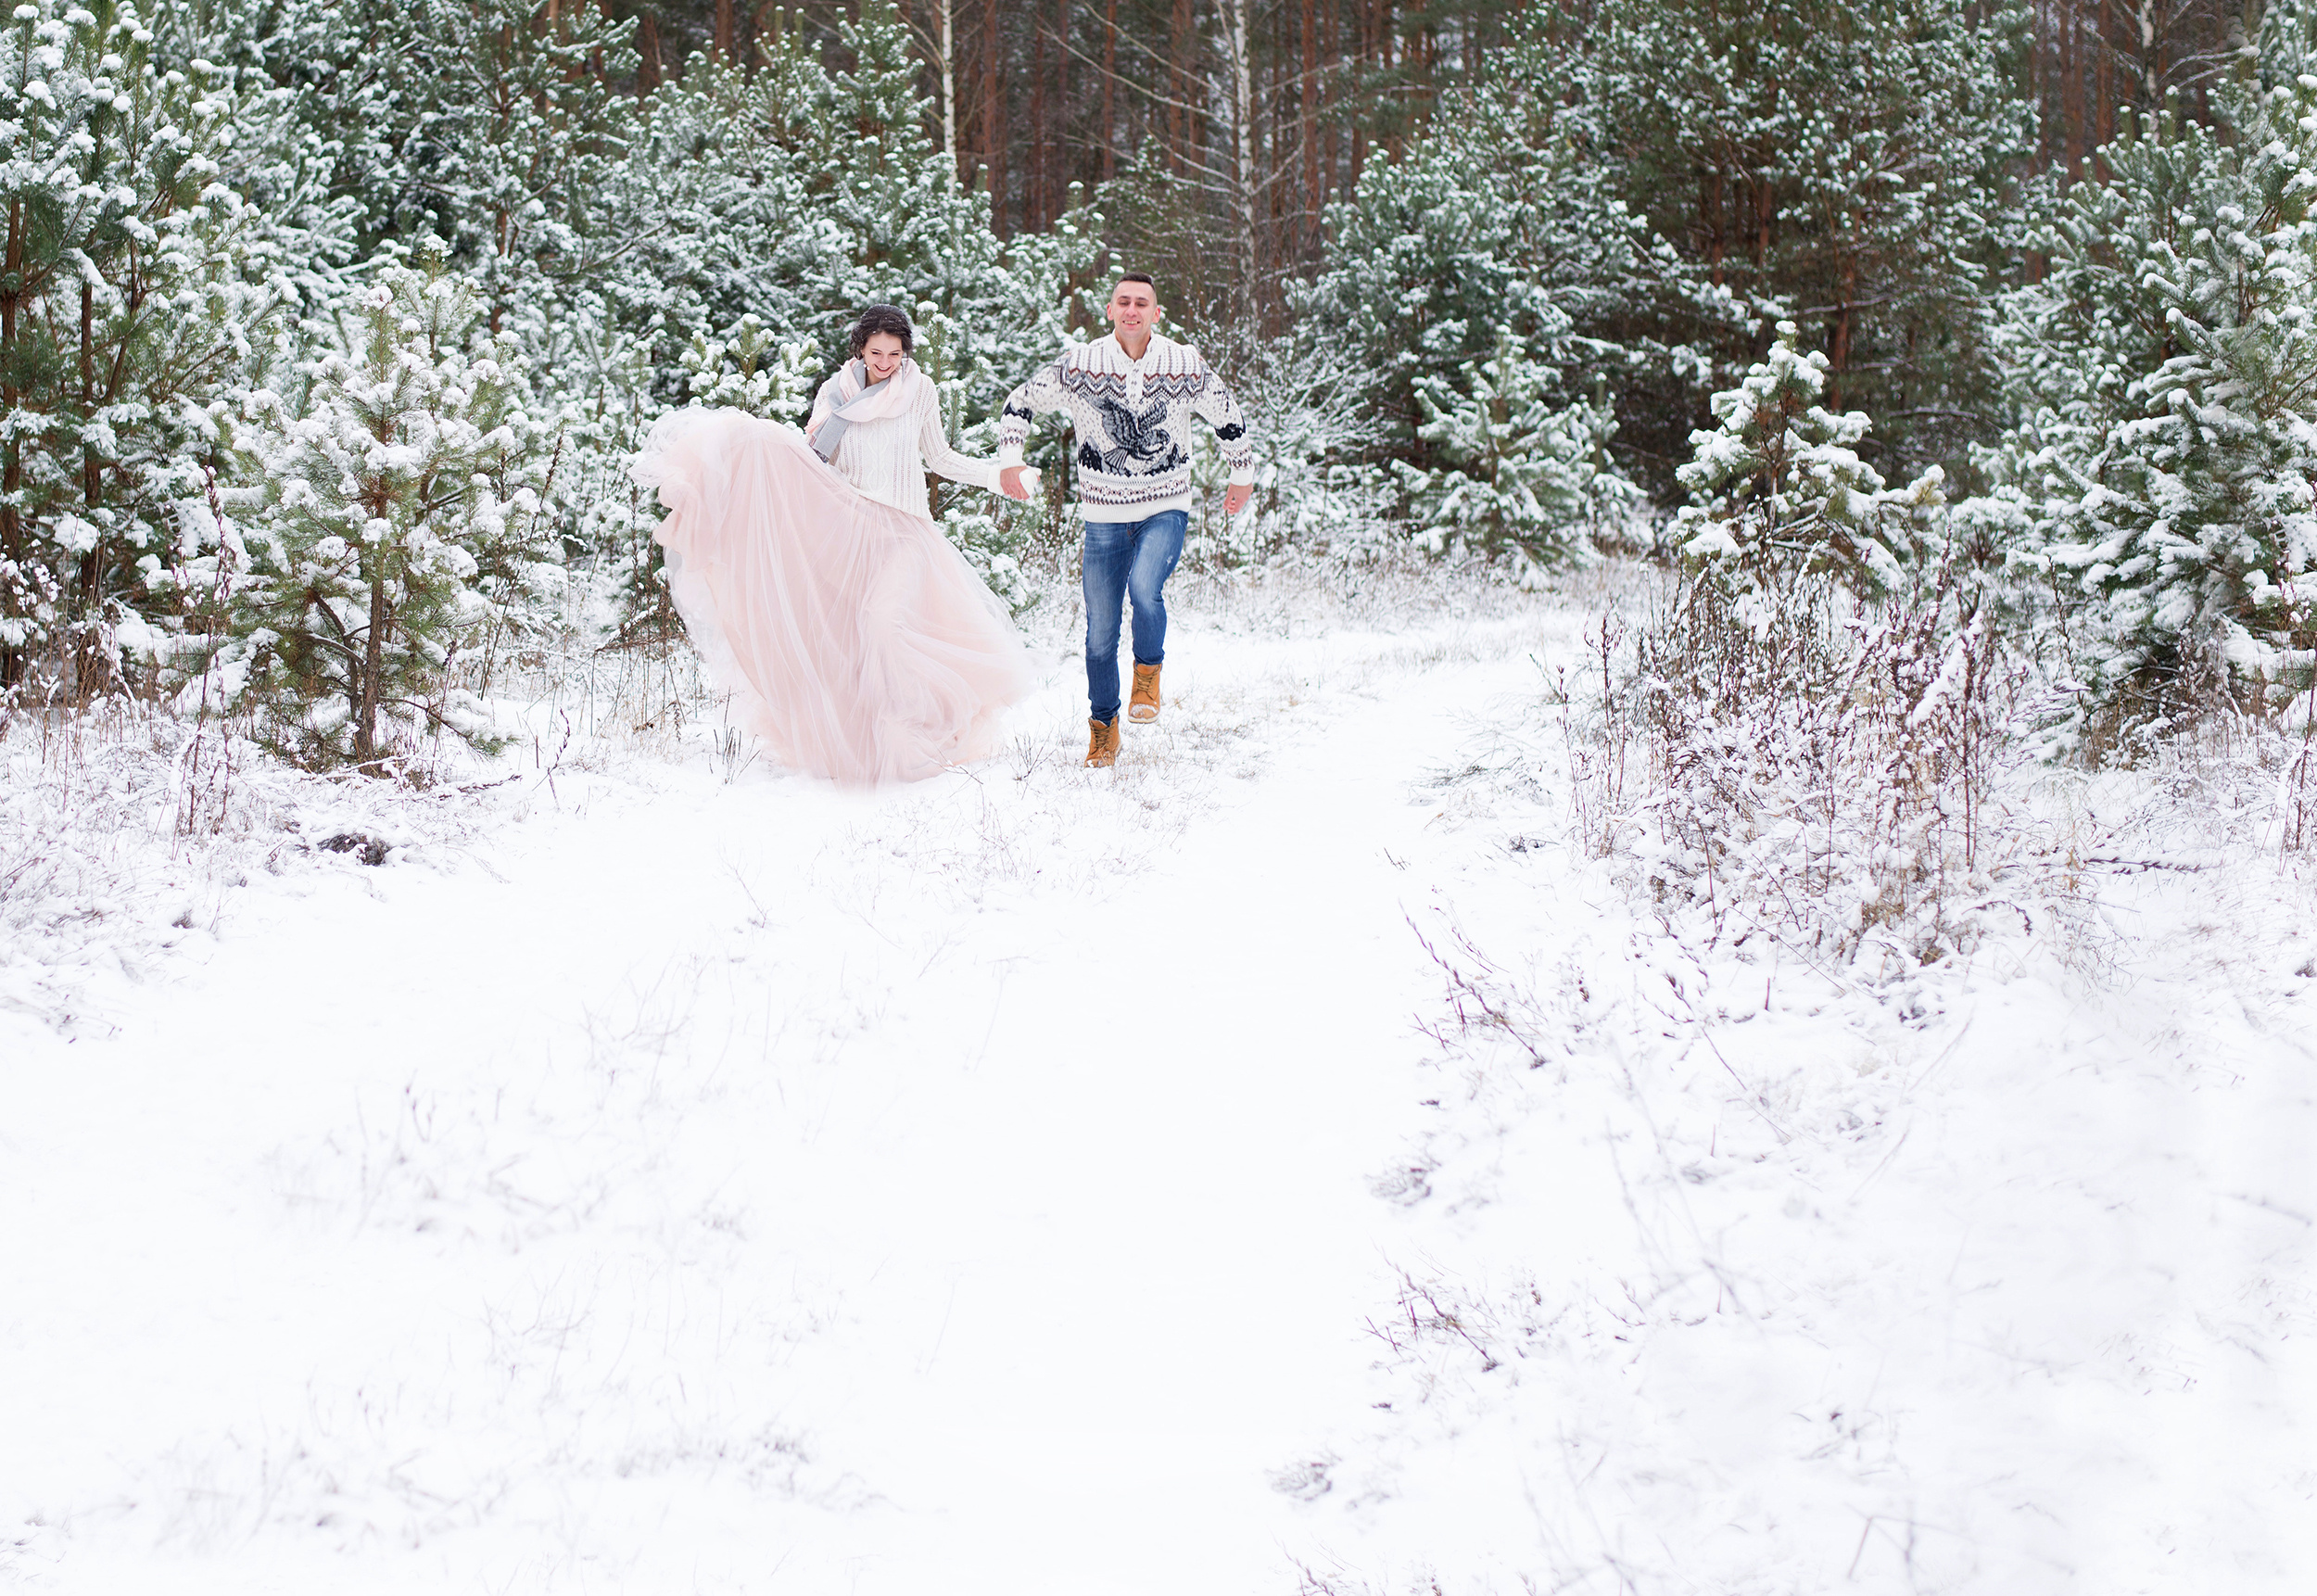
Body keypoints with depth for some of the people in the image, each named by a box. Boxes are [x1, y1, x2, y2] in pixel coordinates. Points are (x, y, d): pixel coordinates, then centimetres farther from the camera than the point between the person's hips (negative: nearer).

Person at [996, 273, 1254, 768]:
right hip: (1104, 514, 1)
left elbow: (1229, 417, 12)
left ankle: (1148, 672, 0)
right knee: (1101, 631, 2)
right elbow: (1021, 402, 6)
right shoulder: (1080, 364, -7)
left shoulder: (1184, 366, -5)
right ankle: (1102, 730, 20)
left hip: (1166, 508, -1)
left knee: (1145, 588, -29)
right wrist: (1010, 459, -4)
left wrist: (1243, 476, 19)